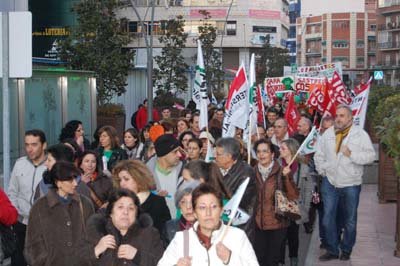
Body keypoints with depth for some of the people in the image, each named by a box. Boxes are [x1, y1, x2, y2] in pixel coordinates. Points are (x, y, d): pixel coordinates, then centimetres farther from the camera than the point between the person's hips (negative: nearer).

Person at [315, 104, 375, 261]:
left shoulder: (360, 134, -6)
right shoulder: (328, 133, 4)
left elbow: (370, 156, -11)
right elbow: (319, 154, 12)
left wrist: (351, 154, -21)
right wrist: (322, 170, 4)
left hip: (351, 184, -3)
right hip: (330, 182, 3)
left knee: (350, 220, 9)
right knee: (328, 217, 4)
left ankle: (346, 250, 25)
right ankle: (332, 250, 16)